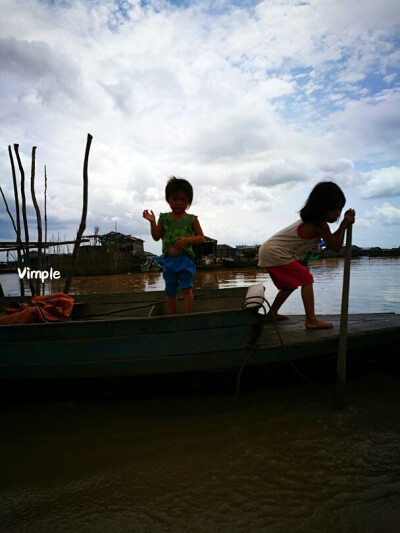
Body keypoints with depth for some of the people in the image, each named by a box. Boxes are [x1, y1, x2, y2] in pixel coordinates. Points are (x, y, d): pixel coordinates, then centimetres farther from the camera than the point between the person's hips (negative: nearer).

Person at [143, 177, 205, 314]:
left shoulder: (192, 219, 0)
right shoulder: (164, 218, 6)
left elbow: (201, 237, 0)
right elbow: (156, 237, 6)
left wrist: (187, 239, -17)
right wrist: (152, 222, -8)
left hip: (185, 258, -3)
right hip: (169, 260, 3)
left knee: (186, 289, -9)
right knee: (170, 292, 11)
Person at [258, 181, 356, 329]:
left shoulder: (312, 220, 11)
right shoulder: (320, 225, -17)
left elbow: (330, 241, 16)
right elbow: (336, 247, -10)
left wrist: (345, 222, 6)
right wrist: (344, 224, -6)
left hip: (268, 250, 10)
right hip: (275, 252, -10)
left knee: (291, 283, 23)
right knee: (306, 279, -9)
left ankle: (273, 313, 33)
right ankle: (311, 320, -13)